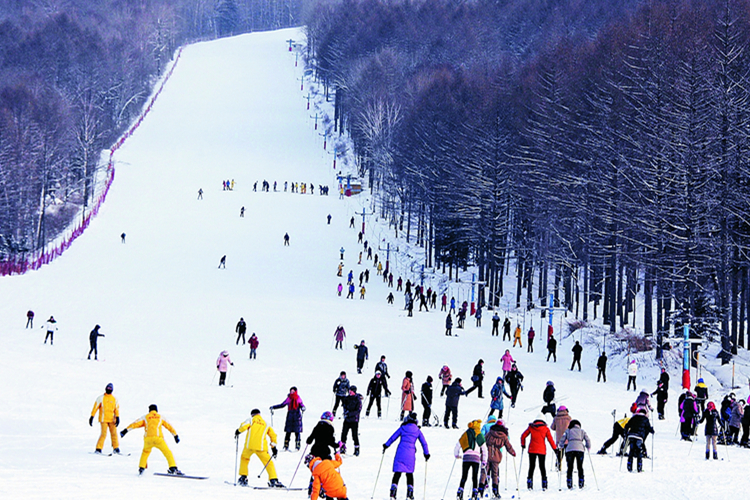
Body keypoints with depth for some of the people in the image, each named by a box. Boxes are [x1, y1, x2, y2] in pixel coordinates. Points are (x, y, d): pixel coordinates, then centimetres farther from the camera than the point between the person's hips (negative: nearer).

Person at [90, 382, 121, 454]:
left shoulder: (114, 399, 11)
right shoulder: (101, 398, 3)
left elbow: (117, 409, 7)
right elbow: (95, 407, 1)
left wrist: (117, 418, -6)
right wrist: (92, 417, -4)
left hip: (112, 420, 3)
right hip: (103, 419, -3)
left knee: (114, 433, 0)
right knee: (104, 434, -13)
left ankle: (116, 448, 11)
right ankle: (98, 449, -8)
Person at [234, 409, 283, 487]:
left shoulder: (251, 420, 12)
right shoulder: (266, 424, 21)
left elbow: (245, 425, -9)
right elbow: (273, 435, 18)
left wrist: (238, 431, 8)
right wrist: (273, 447, 24)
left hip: (250, 445, -1)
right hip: (261, 447, 1)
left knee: (244, 458, 24)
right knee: (268, 463, 4)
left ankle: (243, 477, 20)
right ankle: (273, 480, -12)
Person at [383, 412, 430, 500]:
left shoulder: (402, 428, 6)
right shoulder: (417, 430, 8)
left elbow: (393, 437, 10)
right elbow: (424, 443, 12)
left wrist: (386, 445, 24)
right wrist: (426, 453, 22)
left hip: (401, 452, -1)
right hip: (411, 453, 1)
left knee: (398, 472, -1)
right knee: (409, 473, 14)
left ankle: (393, 490, -16)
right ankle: (410, 491, 5)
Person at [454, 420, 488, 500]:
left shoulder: (465, 434, 10)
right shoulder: (480, 436, 7)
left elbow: (458, 445, 10)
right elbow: (484, 449, 6)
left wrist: (456, 455, 27)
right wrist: (484, 461, 11)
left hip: (466, 458, 1)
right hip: (476, 458, -1)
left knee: (464, 477, 3)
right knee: (475, 477, 7)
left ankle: (459, 493, -10)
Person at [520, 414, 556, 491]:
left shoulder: (531, 427, 1)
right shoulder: (546, 429, -2)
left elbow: (523, 436, 4)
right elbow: (550, 439, 0)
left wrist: (523, 445, 19)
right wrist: (555, 449, 8)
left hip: (532, 450, 1)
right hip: (542, 450, -1)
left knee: (531, 466, 7)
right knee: (542, 466, 10)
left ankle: (529, 484, -1)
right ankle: (544, 485, 4)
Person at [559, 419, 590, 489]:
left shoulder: (567, 431, 18)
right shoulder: (582, 431, 19)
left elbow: (562, 440, 11)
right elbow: (587, 440, 11)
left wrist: (560, 446, 30)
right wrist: (588, 447, 28)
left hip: (570, 449, 0)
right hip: (580, 449, 0)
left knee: (570, 468, 5)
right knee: (580, 467, 10)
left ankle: (569, 485, 0)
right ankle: (581, 484, 6)